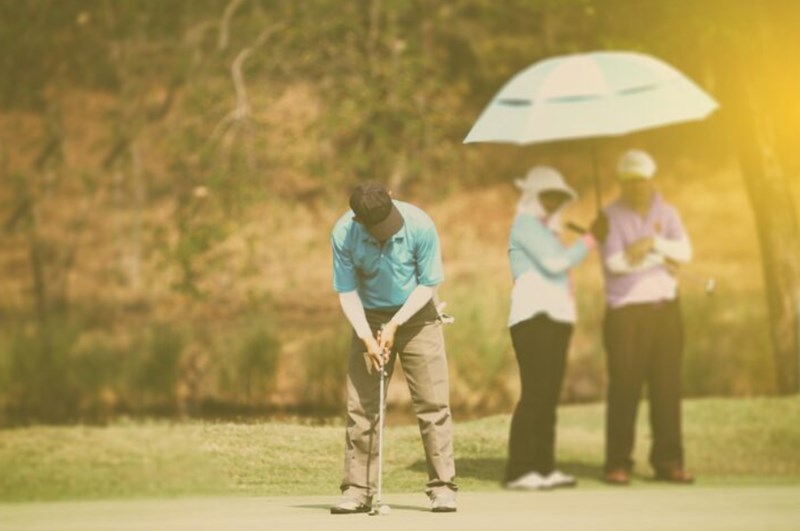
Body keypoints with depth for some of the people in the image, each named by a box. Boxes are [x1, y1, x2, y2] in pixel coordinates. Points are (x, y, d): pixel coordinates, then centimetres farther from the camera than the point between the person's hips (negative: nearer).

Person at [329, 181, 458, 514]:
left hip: (415, 315, -1)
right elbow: (347, 292, -10)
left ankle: (443, 487, -3)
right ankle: (357, 489, 2)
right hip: (370, 319, 1)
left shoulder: (420, 226, -21)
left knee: (433, 404, -6)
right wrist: (367, 337, -20)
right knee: (361, 407, -2)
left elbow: (428, 284, -11)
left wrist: (395, 325, -17)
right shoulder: (343, 234, -18)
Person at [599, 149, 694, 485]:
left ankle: (668, 461, 5)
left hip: (665, 309, 4)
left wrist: (652, 242, -17)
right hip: (626, 311, -4)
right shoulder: (611, 216, 1)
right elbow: (614, 261, -13)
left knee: (667, 386, 1)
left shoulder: (666, 213, 13)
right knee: (624, 387, -6)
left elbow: (684, 252, -2)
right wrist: (662, 260, -11)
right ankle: (618, 464, -2)